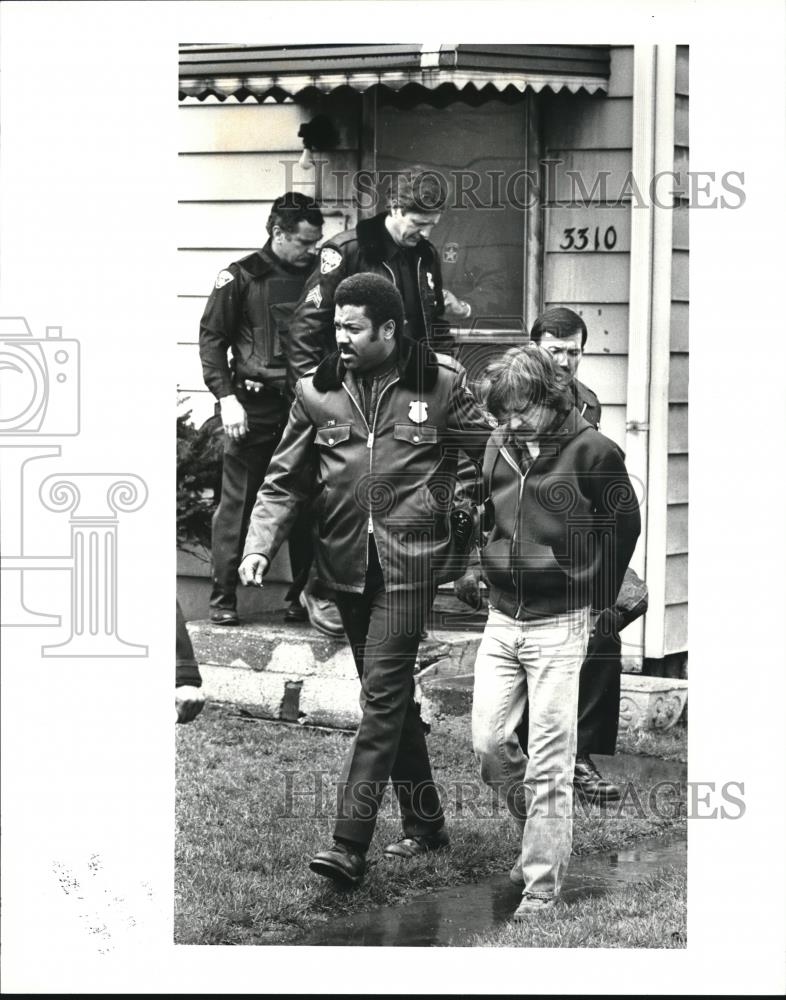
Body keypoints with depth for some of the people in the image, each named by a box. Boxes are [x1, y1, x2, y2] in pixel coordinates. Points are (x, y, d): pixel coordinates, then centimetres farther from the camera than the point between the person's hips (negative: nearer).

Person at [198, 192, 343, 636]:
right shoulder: (241, 277, -1)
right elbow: (212, 339, -1)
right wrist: (226, 396, -10)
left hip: (306, 405, 4)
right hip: (255, 406, -4)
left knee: (307, 503, 4)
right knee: (238, 502, -1)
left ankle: (304, 595, 12)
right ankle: (224, 596, 6)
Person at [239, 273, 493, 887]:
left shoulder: (441, 383, 0)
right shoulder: (317, 391, 7)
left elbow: (490, 455, 9)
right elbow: (285, 480, 9)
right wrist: (259, 545, -3)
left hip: (411, 562, -4)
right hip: (347, 563, 4)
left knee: (384, 695, -11)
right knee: (392, 697, 13)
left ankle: (350, 846, -14)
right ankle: (425, 824, 27)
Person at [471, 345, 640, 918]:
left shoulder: (591, 451, -9)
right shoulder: (499, 448, 6)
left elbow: (625, 526, 1)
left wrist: (596, 600, 7)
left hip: (559, 624, -5)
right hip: (502, 619, 5)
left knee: (549, 763, -3)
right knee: (488, 742, 3)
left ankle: (542, 888, 2)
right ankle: (543, 833, 28)